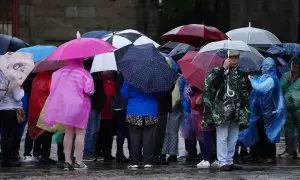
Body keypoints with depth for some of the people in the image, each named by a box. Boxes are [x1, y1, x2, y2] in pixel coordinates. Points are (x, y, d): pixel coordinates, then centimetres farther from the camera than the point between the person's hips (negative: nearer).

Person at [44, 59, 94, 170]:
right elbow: (89, 90, -18)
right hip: (79, 106, -5)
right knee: (80, 133, 1)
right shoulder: (83, 73, -12)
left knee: (68, 133, 12)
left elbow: (53, 87, 9)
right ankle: (79, 162, -4)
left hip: (64, 106, 5)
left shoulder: (60, 72, 2)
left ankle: (67, 161, 10)